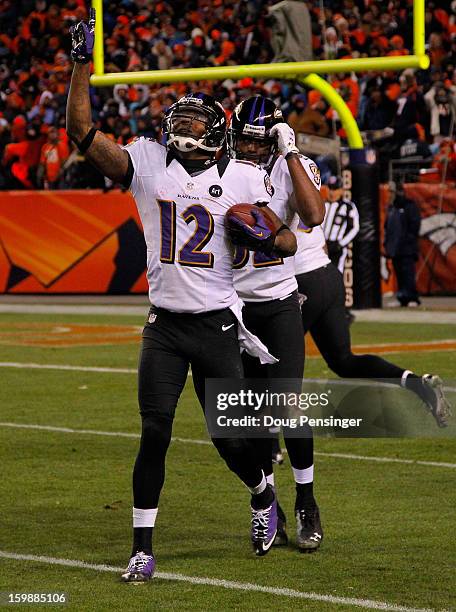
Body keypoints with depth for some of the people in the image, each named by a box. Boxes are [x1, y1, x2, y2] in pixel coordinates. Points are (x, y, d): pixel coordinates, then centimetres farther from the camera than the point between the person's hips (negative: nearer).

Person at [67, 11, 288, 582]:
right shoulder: (147, 163, 1)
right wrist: (83, 62, -13)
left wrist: (266, 234, -21)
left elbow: (286, 244, 2)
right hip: (164, 327, 1)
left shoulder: (241, 179, -1)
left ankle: (262, 495, 37)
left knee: (228, 439, 4)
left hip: (218, 326, -1)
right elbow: (80, 130, -6)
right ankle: (142, 549, 2)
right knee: (154, 434, -6)